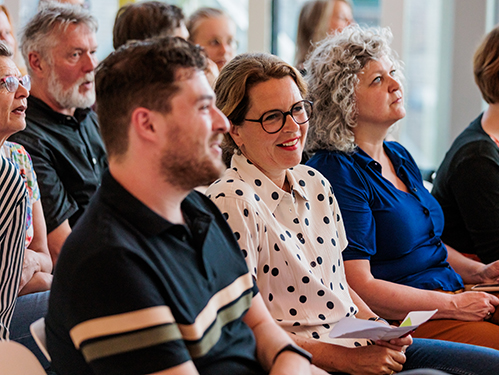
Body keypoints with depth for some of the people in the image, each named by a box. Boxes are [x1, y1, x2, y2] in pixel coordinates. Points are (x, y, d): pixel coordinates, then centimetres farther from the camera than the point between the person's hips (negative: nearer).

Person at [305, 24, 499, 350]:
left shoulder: (400, 157, 16)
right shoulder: (339, 173, -12)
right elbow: (359, 287, -18)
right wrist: (453, 305, -15)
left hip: (451, 295, 9)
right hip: (402, 321, -9)